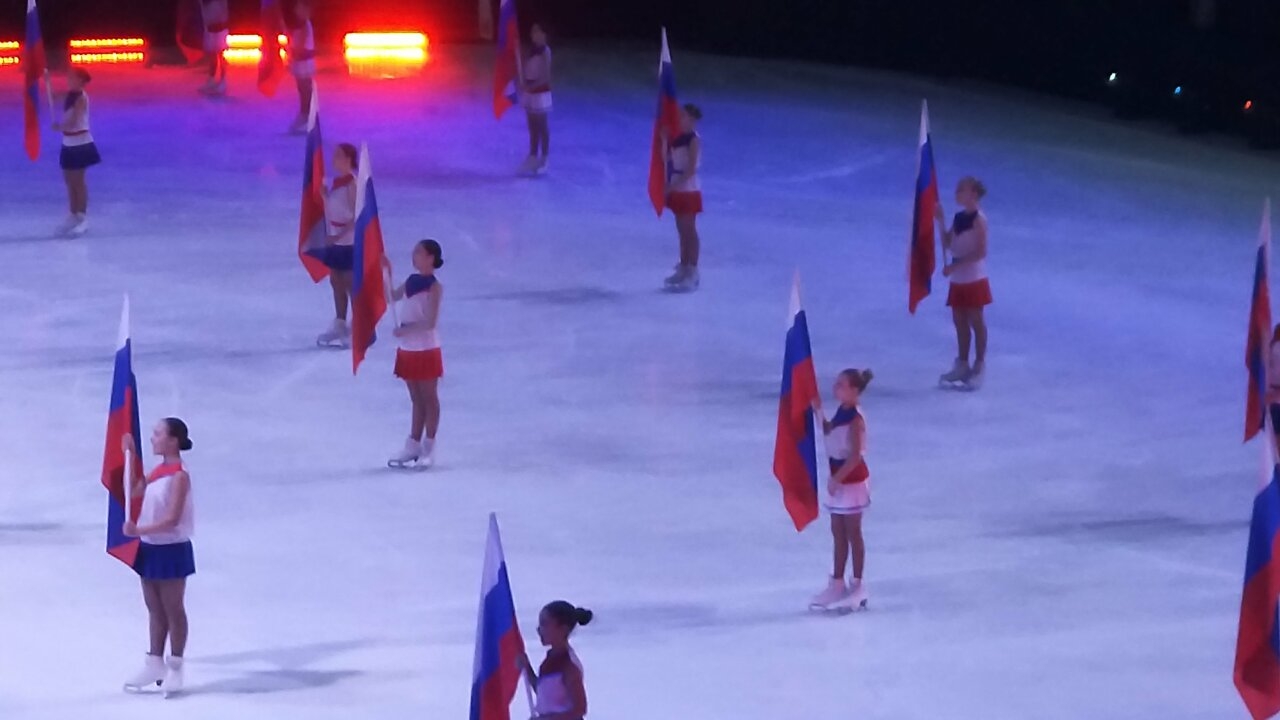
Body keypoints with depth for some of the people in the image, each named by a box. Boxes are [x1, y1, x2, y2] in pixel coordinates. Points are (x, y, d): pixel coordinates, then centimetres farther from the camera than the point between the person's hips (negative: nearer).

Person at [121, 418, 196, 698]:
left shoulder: (179, 476, -20)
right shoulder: (157, 471, 6)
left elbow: (172, 520, -23)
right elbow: (133, 492, 13)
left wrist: (139, 530, -30)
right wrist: (129, 455, 8)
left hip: (171, 549, -8)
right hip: (151, 548, 8)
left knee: (173, 610, 4)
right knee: (155, 609, 15)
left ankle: (175, 669, 13)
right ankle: (154, 663, 24)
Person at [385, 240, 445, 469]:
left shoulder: (434, 287, -15)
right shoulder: (412, 281, 7)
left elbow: (430, 322, -20)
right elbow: (392, 296, 18)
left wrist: (405, 330, -16)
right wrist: (386, 274, 7)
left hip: (426, 351, -7)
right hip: (408, 350, 7)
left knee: (429, 399, 3)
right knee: (416, 400, 14)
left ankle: (429, 449, 9)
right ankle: (413, 446, 20)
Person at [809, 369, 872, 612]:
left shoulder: (855, 419, -22)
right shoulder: (842, 412, 4)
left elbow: (855, 456, -25)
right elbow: (828, 435, 15)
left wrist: (837, 478, -22)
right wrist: (819, 412, 5)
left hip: (852, 480, -9)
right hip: (840, 479, 9)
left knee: (852, 533, 2)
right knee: (838, 533, 14)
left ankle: (857, 586, 11)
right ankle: (837, 583, 23)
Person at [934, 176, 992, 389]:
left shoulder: (978, 219, -15)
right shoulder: (959, 217, 8)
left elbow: (980, 252, -20)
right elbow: (947, 244, 10)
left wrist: (955, 265, -21)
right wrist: (941, 221, 0)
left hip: (974, 280, -8)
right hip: (958, 280, 8)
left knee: (975, 321, 1)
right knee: (960, 321, 12)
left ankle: (979, 366, 8)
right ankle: (962, 365, 20)